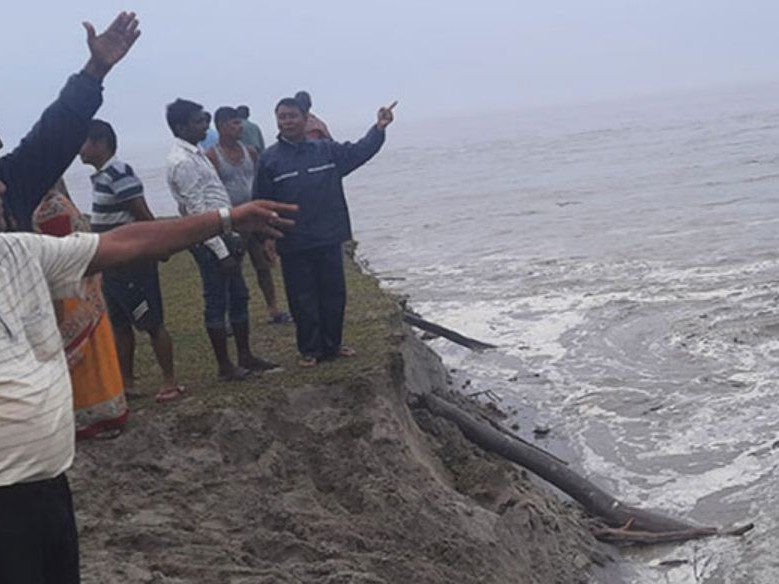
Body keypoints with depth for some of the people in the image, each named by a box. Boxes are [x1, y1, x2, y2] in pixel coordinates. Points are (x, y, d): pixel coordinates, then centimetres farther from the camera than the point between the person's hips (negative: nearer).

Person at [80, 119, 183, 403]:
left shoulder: (120, 173, -18)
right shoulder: (100, 176, 11)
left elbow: (144, 217, -19)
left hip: (133, 264, -10)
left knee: (152, 324, -2)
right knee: (120, 325, 14)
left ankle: (170, 381, 6)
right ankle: (126, 382, 24)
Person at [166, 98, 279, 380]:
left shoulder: (196, 154, 13)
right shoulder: (182, 162, -18)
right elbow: (197, 211, -21)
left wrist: (233, 237, 16)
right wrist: (221, 251, -19)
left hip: (223, 234, 9)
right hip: (209, 240, -9)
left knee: (239, 297, 14)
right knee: (217, 302, 0)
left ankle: (245, 357, 24)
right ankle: (225, 366, 10)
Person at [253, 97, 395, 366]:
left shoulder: (326, 150, 5)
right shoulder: (270, 159, -3)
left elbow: (358, 152, 13)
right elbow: (262, 201, -2)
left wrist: (379, 128, 2)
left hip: (329, 239, 3)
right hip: (294, 245, -3)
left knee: (334, 293, 11)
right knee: (302, 299, 4)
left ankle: (332, 344, 26)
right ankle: (310, 350, 17)